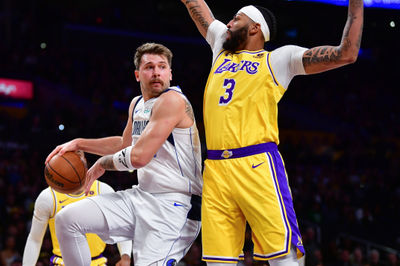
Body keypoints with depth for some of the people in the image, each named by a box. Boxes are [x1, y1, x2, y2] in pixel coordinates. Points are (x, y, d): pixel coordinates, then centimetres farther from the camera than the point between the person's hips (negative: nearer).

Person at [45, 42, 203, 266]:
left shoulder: (173, 100, -15)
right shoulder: (137, 104, 15)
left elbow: (139, 156, -21)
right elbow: (125, 143, 34)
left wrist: (103, 164, -2)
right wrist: (79, 144, 27)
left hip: (175, 204, -9)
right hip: (142, 195, 9)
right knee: (67, 219, 2)